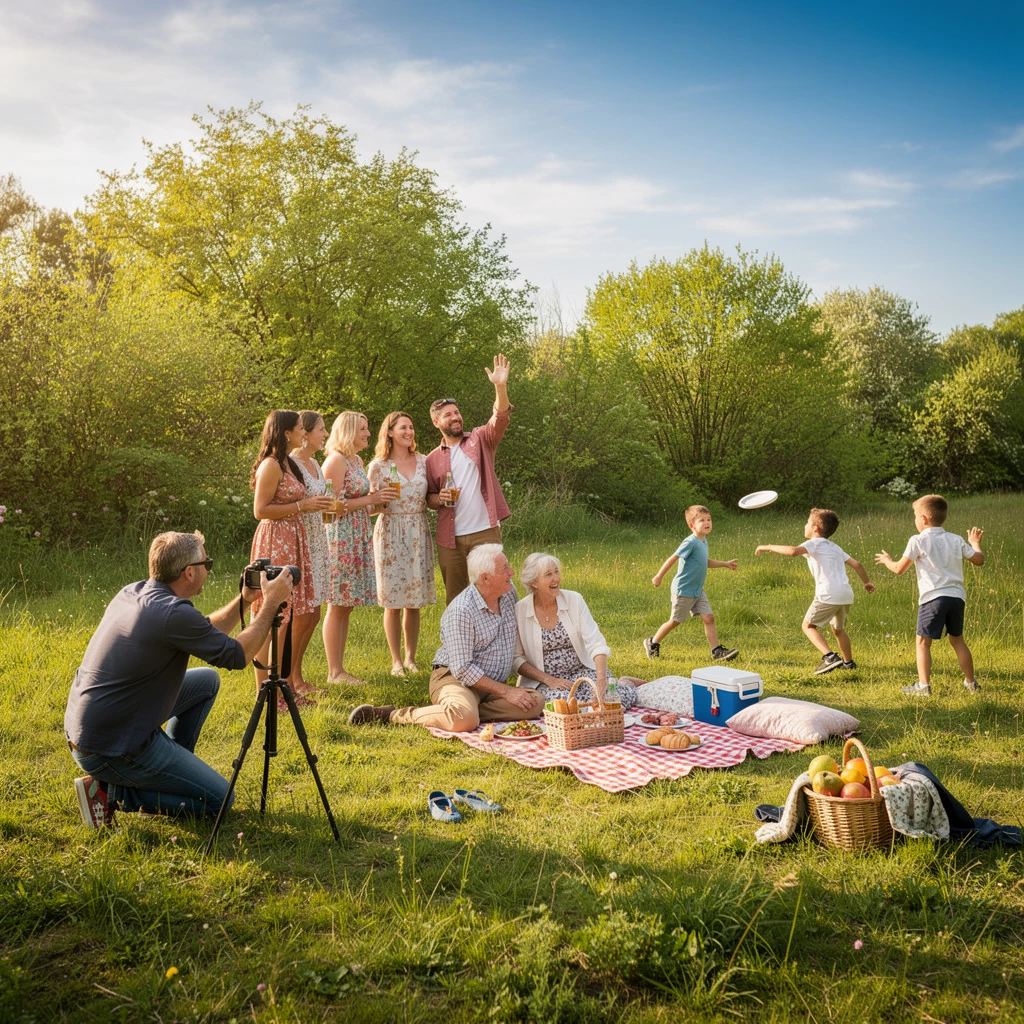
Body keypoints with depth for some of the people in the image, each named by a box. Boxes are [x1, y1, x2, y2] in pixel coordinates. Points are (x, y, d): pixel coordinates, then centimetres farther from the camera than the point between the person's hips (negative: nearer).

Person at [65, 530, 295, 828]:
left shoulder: (131, 593, 4)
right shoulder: (172, 613, -24)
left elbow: (202, 635, 17)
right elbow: (236, 656, -13)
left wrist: (244, 600, 12)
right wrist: (271, 604, -4)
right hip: (112, 751, -9)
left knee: (207, 681, 19)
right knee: (219, 799, 1)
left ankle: (174, 768, 22)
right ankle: (111, 793, -1)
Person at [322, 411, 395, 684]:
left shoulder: (357, 460, 17)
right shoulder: (336, 460, -12)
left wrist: (378, 499, 6)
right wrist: (370, 499, -14)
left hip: (359, 538, 9)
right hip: (340, 537, -9)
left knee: (347, 605, 10)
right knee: (337, 606, -4)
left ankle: (339, 669, 16)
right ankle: (334, 672, 2)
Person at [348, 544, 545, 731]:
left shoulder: (509, 592, 3)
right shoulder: (461, 611, -19)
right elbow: (462, 669, -21)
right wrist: (506, 692, -20)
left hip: (492, 685, 7)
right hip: (454, 678, -7)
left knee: (535, 703, -20)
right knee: (464, 720, -38)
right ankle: (396, 715, -16)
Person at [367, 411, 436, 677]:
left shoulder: (423, 461, 8)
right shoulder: (378, 466, -2)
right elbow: (373, 506, 1)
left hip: (419, 533, 3)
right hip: (390, 533, -3)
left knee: (415, 600, 6)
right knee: (393, 601, 0)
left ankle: (411, 658, 17)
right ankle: (396, 661, 11)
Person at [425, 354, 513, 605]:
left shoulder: (480, 440, 4)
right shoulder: (432, 459, 10)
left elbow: (500, 418, -13)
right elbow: (429, 498, 17)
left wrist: (501, 387, -29)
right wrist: (439, 499, -7)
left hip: (485, 531, -2)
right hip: (450, 537, 2)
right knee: (454, 597, 10)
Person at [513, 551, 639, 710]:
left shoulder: (574, 600, -4)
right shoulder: (518, 611, -9)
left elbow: (597, 644, -10)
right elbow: (516, 659, -5)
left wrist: (601, 680, -26)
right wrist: (549, 680, -17)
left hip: (581, 670, 2)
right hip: (543, 680, -2)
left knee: (625, 696, -22)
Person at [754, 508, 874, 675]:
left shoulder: (814, 543, 0)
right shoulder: (835, 547, 23)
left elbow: (793, 551, -21)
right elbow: (856, 564, 20)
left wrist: (768, 547, -12)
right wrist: (867, 582, 34)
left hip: (829, 594, -8)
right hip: (846, 594, 8)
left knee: (808, 625, 3)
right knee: (838, 628, 27)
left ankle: (830, 657, -13)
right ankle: (848, 661, 38)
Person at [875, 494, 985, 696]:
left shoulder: (918, 541, -5)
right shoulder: (956, 540, 10)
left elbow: (899, 569, -3)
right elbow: (979, 560, 16)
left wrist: (887, 560, 19)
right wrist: (975, 543, 35)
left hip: (933, 598, -6)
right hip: (957, 596, 6)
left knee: (923, 642, 0)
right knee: (957, 640, 19)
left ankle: (923, 685, -5)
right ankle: (971, 683, 25)